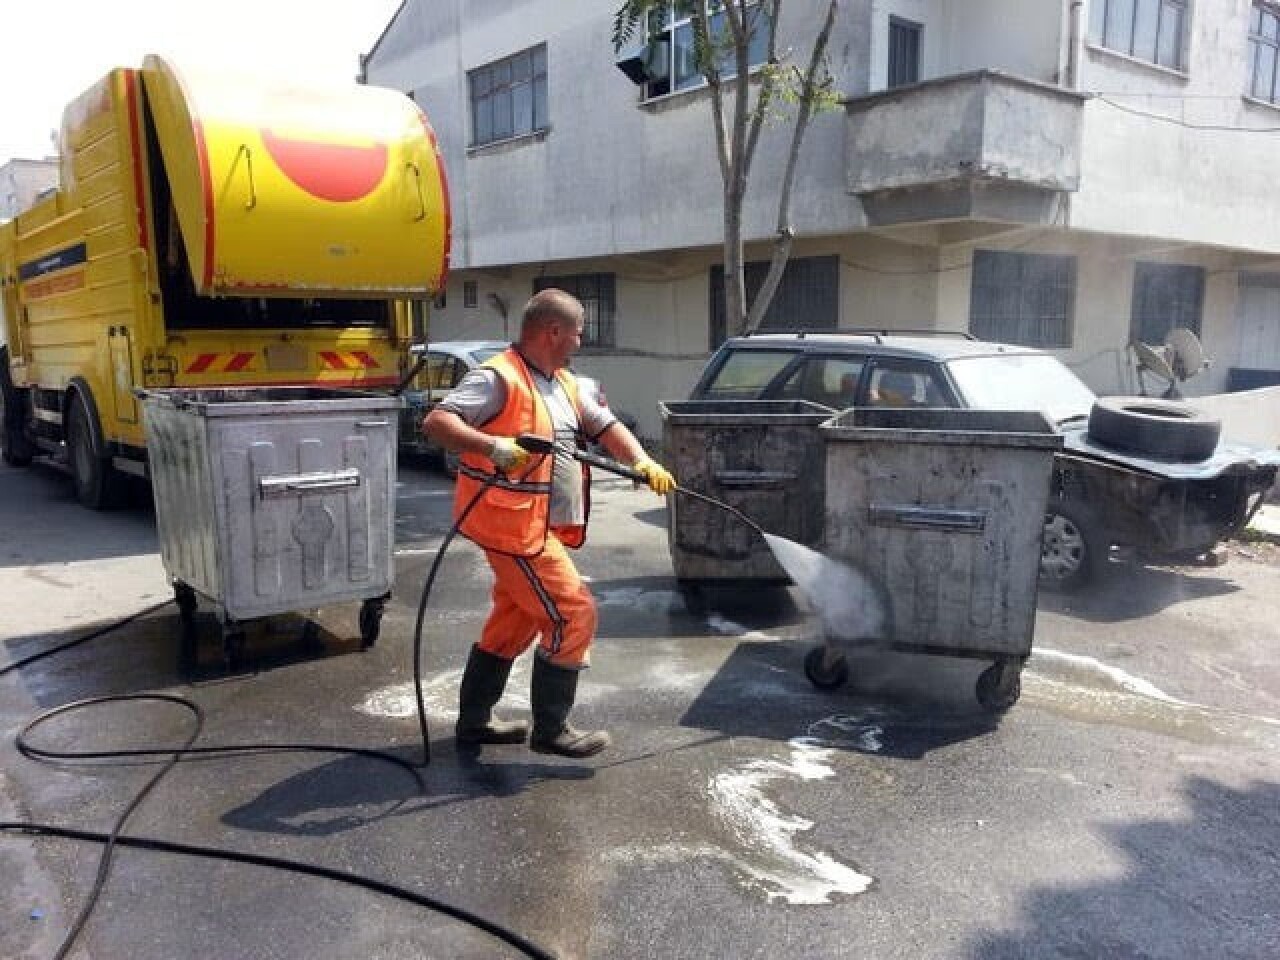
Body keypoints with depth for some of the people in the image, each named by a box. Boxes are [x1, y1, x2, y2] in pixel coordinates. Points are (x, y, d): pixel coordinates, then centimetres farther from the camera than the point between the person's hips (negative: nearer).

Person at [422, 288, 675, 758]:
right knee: (572, 614, -6)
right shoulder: (498, 378, -14)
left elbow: (605, 426, 12)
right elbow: (436, 421, -22)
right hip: (514, 526, -10)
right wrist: (492, 446, -37)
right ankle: (550, 730, 7)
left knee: (514, 622, 17)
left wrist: (642, 462, -6)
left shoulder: (566, 384, 14)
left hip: (541, 527, 10)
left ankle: (474, 720, 30)